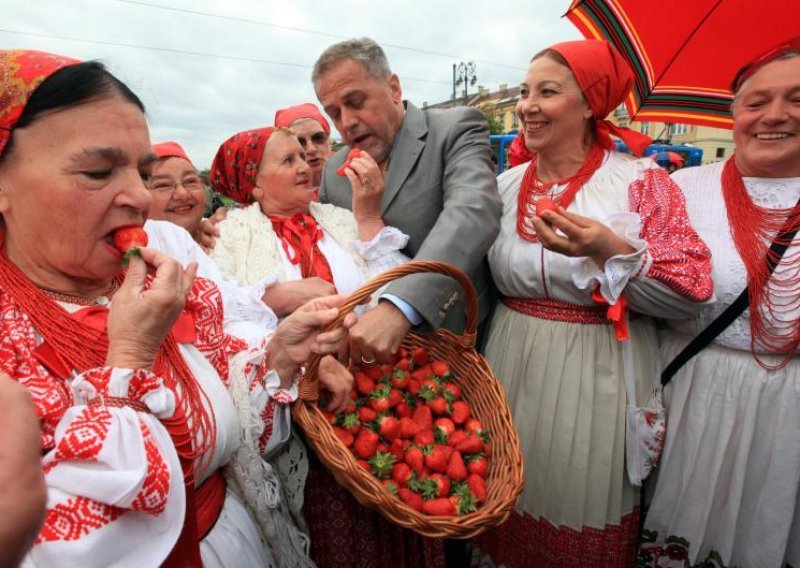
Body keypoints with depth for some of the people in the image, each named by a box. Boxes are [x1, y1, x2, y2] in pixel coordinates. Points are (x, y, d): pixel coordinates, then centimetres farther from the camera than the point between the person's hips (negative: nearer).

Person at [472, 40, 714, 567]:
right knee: (512, 507, 18)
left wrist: (611, 251, -25)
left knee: (584, 515, 13)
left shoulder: (642, 180, -8)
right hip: (512, 367, 4)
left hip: (598, 377, -3)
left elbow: (691, 291, -12)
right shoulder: (507, 185, 5)